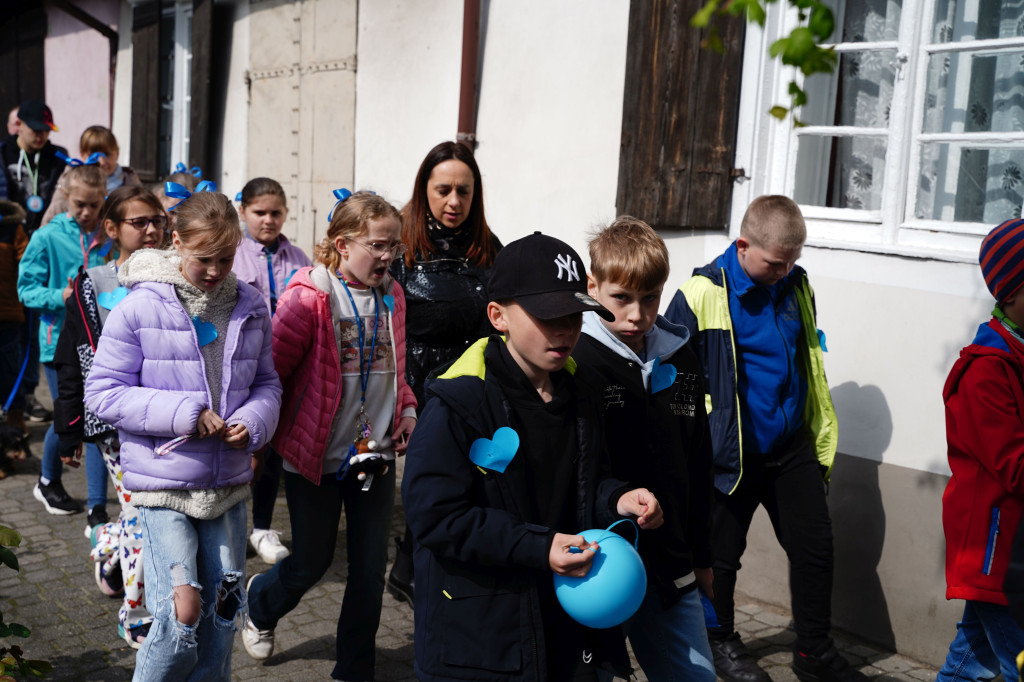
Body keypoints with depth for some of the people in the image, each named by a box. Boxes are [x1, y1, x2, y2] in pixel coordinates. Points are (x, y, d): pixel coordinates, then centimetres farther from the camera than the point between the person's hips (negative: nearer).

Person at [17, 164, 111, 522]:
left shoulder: (109, 238, 2)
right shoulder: (48, 237, -4)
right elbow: (26, 289, -2)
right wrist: (60, 296, -19)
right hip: (60, 340, -1)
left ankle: (97, 511, 3)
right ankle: (48, 481, 38)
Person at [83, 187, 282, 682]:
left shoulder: (251, 308, 3)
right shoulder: (139, 308, -10)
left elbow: (267, 382, 12)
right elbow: (103, 391, -9)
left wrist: (253, 422, -10)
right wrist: (183, 413, -19)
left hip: (229, 483, 4)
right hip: (164, 481, -4)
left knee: (222, 613, 12)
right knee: (181, 612, -9)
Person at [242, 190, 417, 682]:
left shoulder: (391, 296, 4)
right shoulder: (310, 296, -17)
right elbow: (270, 367, -15)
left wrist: (407, 408, 1)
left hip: (376, 454, 5)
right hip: (317, 456, -5)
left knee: (370, 568, 8)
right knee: (311, 563, 11)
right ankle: (259, 604, 47)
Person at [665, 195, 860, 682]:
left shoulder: (797, 287, 5)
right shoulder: (702, 294, -14)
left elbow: (813, 370, 15)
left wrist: (823, 443, 16)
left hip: (792, 449, 5)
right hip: (730, 454, -5)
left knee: (815, 546, 7)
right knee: (722, 554, 9)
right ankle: (720, 641, 32)